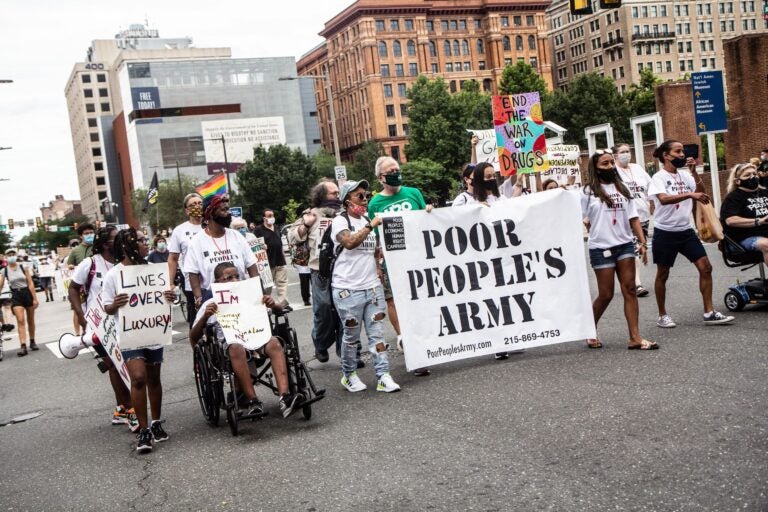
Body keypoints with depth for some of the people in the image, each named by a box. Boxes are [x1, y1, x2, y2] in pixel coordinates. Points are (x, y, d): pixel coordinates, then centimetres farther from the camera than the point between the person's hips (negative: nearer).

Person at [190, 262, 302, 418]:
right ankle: (252, 401, -35)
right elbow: (193, 337, 3)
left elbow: (279, 310, 19)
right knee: (237, 349, -39)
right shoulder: (210, 305, 11)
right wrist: (205, 317, -14)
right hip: (229, 342, -2)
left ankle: (285, 397, -42)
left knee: (274, 343, -31)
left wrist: (272, 305, -5)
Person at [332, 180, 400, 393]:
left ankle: (383, 376, 3)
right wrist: (371, 226, -19)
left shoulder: (368, 220, 15)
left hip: (372, 286, 6)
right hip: (348, 289, -5)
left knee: (377, 333, 2)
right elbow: (349, 242, -25)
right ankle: (349, 375, 21)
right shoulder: (340, 221, -5)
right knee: (351, 336, 5)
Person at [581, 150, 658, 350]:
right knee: (606, 294, 0)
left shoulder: (622, 188, 12)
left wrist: (642, 242, 3)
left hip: (625, 245, 4)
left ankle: (635, 338, -3)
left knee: (629, 290, -3)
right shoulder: (588, 191, -1)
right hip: (601, 248, -4)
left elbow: (633, 217, 10)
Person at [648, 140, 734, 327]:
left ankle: (709, 313, 6)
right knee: (663, 274, 6)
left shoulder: (685, 175, 7)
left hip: (686, 230, 6)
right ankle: (662, 315, 19)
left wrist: (694, 172, -8)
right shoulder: (659, 177, -10)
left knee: (705, 267, -1)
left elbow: (701, 193, 0)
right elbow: (664, 199, -27)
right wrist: (689, 194, -37)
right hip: (665, 232, -5)